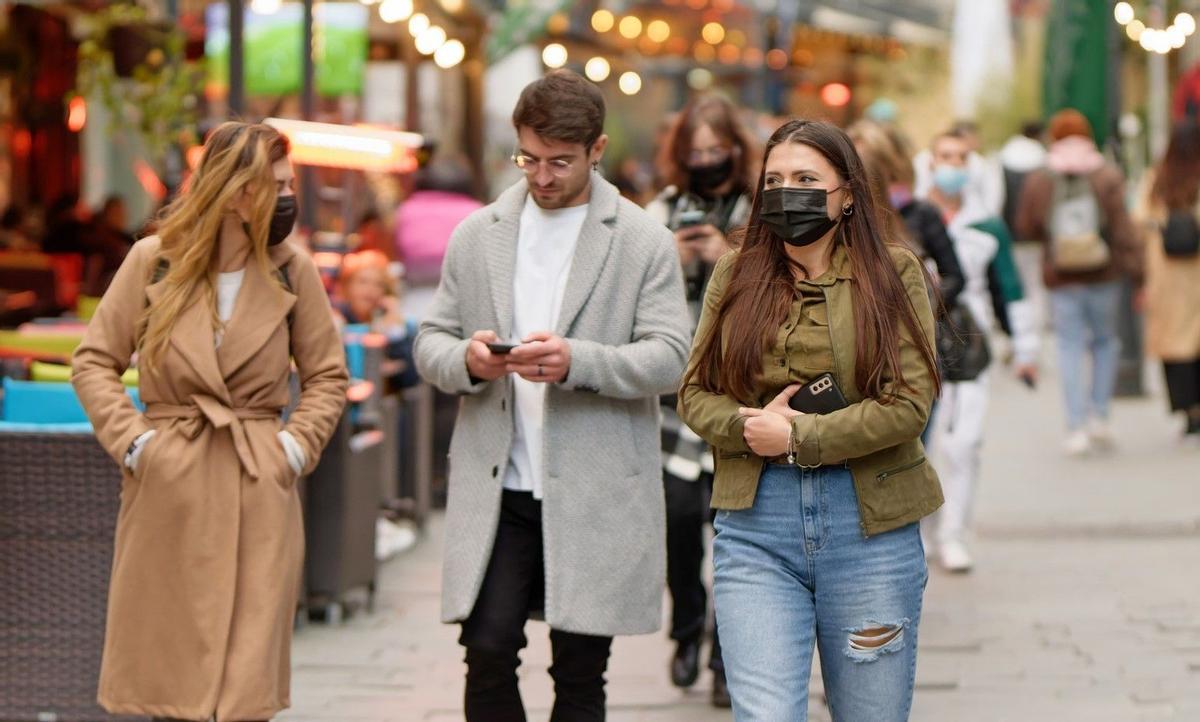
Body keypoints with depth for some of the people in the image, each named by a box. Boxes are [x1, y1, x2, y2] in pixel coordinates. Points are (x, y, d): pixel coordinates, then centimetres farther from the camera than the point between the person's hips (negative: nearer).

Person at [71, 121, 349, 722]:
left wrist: (295, 446, -2)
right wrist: (130, 440, -4)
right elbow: (93, 361, 6)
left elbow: (327, 377, 11)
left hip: (259, 493, 0)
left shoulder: (293, 270, 3)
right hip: (167, 493, 0)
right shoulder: (153, 261, 0)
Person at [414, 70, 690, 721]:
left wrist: (576, 362, -22)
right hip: (496, 493, 2)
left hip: (596, 498, -2)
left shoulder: (645, 243, 1)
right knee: (487, 653, -7)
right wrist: (467, 359, -13)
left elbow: (668, 358, -6)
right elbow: (430, 343, 11)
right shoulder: (476, 236, 11)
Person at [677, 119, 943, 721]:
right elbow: (694, 393, 10)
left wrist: (798, 437, -10)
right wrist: (748, 426, -11)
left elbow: (910, 403, -7)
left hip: (869, 527, -1)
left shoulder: (893, 273, 1)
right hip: (755, 527, 1)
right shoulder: (736, 275, 9)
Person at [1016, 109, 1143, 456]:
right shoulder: (1107, 176, -5)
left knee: (1071, 347, 4)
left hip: (1061, 279, 0)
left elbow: (1025, 227, 1)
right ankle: (1099, 416, 8)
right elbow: (1123, 226, -11)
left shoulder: (1038, 181, -2)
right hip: (1103, 275, 0)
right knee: (1105, 340, 16)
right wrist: (1135, 269, -8)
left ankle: (1077, 426, -4)